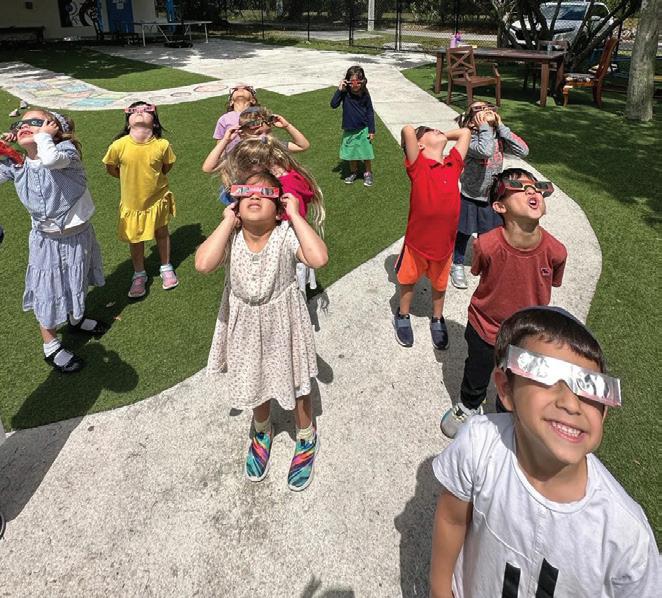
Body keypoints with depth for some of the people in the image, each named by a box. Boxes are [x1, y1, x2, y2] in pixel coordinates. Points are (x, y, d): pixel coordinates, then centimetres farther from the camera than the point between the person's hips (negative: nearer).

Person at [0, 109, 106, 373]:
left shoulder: (66, 149, -20)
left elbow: (50, 159, -43)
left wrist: (43, 135, -25)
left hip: (78, 234, -1)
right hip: (46, 239, 1)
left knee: (76, 282, 23)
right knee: (47, 291, 9)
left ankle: (76, 318, 52)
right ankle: (51, 346, 28)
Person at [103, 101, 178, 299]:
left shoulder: (162, 145, -20)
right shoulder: (119, 146, -21)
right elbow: (111, 168, -3)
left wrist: (152, 180, -1)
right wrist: (132, 179, 1)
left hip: (157, 198, 0)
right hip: (132, 202, 0)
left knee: (162, 233, 20)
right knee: (135, 239, 15)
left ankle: (166, 268, 42)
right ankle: (139, 274, 36)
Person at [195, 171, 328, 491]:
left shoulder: (286, 235, -22)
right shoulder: (231, 237, -16)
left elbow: (318, 258, -40)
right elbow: (203, 263, -36)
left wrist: (295, 215, -32)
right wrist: (228, 221, -27)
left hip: (283, 323, -2)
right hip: (246, 325, 3)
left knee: (295, 383, 17)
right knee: (255, 381, 24)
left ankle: (306, 438, 47)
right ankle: (263, 432, 56)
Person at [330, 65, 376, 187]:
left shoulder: (365, 95, -10)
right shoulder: (345, 93, -11)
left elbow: (370, 112, -4)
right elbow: (333, 105, -20)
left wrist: (371, 130, -5)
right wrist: (339, 90, -27)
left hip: (363, 130, -1)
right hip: (349, 130, 1)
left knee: (366, 153, 7)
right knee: (351, 153, 14)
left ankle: (368, 173, 27)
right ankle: (354, 172, 35)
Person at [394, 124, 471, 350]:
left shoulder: (453, 164, -3)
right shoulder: (418, 166, -18)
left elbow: (465, 132, 6)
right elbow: (408, 130, -30)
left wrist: (442, 136, 6)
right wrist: (413, 138, -9)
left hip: (445, 242, 4)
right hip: (417, 240, -3)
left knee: (439, 284, 23)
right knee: (408, 280, 20)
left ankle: (437, 319, 46)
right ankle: (402, 316, 43)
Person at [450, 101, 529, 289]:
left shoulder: (499, 137, -4)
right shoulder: (469, 138, -21)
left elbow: (523, 151, -17)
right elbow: (485, 151, -42)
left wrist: (501, 127, -17)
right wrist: (485, 127, -27)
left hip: (491, 198, 4)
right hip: (469, 198, -4)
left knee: (487, 234, 17)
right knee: (463, 234, 15)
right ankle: (457, 265, 38)